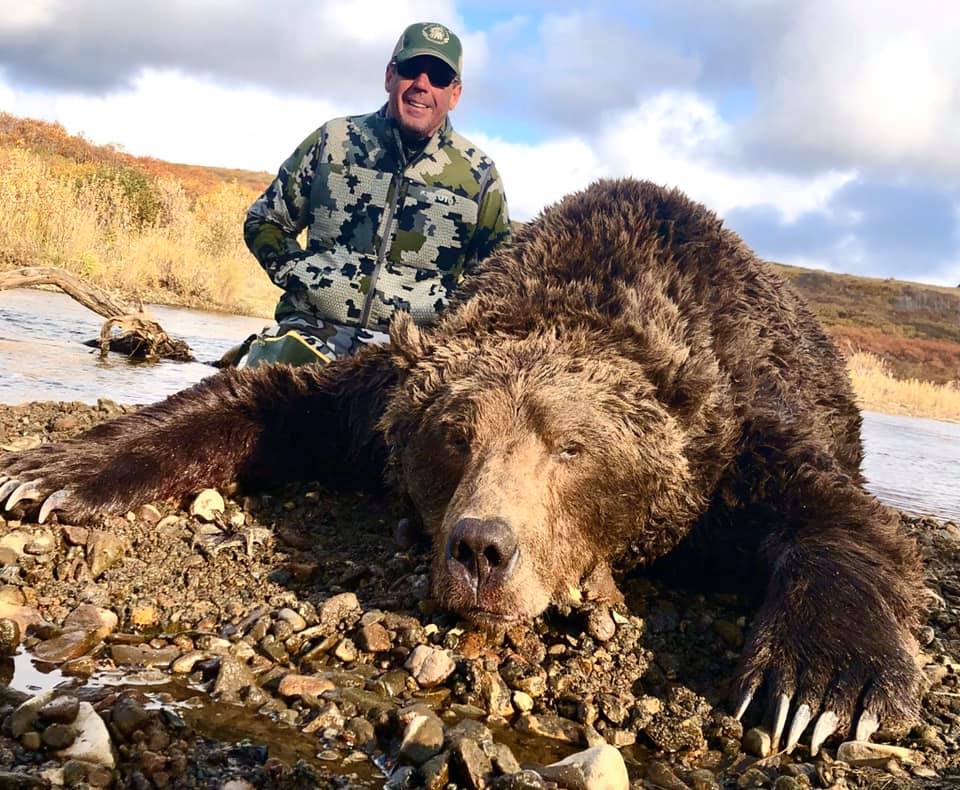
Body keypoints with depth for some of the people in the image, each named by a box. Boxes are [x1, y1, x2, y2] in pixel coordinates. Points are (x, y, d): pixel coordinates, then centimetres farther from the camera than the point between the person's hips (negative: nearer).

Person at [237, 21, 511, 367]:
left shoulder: (478, 174, 7)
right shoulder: (333, 141, 8)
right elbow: (264, 221, 18)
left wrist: (448, 301, 0)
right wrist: (296, 271, 1)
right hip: (312, 330, -1)